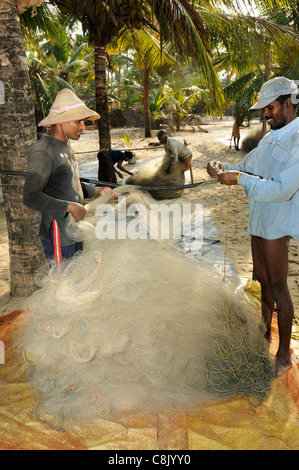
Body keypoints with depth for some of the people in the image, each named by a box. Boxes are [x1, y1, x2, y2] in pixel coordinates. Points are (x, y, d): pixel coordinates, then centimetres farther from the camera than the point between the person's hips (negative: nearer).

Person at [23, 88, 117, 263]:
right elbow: (31, 196, -26)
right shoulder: (43, 152, -19)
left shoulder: (65, 146, 12)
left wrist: (97, 191, 11)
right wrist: (70, 206, -25)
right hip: (59, 235, -9)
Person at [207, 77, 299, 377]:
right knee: (262, 279, 19)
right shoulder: (270, 138, 12)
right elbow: (247, 166, 17)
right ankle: (265, 332, 37)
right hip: (258, 218, 8)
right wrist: (223, 170, -4)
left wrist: (239, 179, -26)